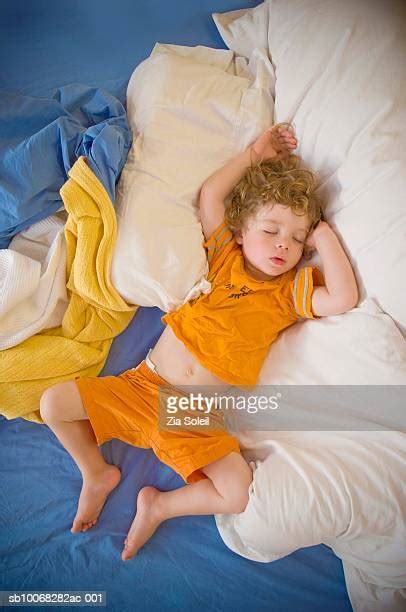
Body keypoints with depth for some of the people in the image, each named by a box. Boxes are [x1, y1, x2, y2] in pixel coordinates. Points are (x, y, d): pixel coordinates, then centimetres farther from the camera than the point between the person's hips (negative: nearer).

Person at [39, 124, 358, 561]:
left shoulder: (291, 291, 2)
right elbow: (210, 195, 2)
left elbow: (344, 299, -15)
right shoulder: (226, 257, 7)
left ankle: (159, 507, 8)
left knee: (240, 495, -20)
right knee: (53, 403, -5)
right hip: (144, 384, 2)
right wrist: (255, 153, 9)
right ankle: (96, 474, 20)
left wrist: (325, 237, -6)